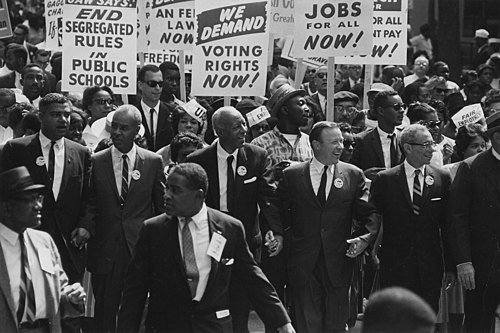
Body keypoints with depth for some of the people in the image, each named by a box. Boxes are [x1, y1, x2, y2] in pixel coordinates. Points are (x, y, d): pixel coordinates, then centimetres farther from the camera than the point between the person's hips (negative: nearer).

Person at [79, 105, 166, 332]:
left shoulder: (153, 162, 3)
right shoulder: (96, 162, 3)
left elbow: (162, 205, 9)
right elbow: (89, 203, 6)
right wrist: (86, 227, -11)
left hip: (141, 246, 0)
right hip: (105, 249, 0)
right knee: (104, 310, 4)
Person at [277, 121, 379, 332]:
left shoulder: (353, 175, 7)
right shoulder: (291, 176, 4)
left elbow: (368, 214, 4)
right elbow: (280, 214, 7)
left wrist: (366, 237, -13)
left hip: (338, 265, 1)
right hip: (303, 265, -1)